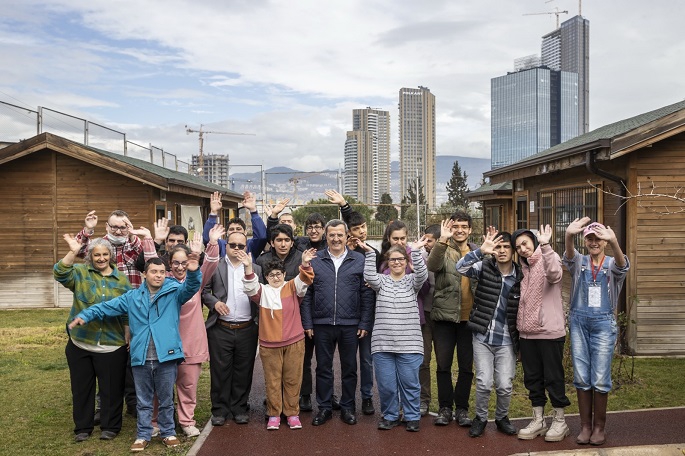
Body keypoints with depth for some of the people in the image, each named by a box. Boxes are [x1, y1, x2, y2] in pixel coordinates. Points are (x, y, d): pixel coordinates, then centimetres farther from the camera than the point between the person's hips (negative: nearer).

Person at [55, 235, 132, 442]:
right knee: (82, 387, 12)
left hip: (112, 346, 0)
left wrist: (130, 339, 5)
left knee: (111, 388, 7)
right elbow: (60, 274, -19)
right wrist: (72, 253, -31)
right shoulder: (80, 273, 2)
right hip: (80, 344, 1)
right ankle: (83, 427, 27)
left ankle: (110, 426, 23)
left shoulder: (121, 279, 4)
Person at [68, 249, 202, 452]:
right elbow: (107, 307, 10)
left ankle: (168, 432, 28)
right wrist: (85, 315, -2)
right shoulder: (133, 297, 9)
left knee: (166, 399, 12)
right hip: (141, 359, 2)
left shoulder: (174, 292, 0)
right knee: (143, 401, 14)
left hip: (166, 356, -2)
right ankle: (143, 435, 28)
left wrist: (193, 272, -38)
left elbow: (191, 287, -18)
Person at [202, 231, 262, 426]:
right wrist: (214, 302, -13)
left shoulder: (255, 269, 9)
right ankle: (219, 409, 19)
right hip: (221, 329, -1)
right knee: (220, 370, 5)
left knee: (243, 371, 9)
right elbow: (203, 290, 3)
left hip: (247, 329, 1)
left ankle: (239, 408, 23)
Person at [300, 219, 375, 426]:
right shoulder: (314, 260, 2)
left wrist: (365, 323, -4)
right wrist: (307, 323, -2)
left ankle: (347, 407, 25)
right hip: (321, 324, 1)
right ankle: (324, 407, 24)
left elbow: (367, 294, 1)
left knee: (349, 368, 10)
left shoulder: (360, 260, 1)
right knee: (323, 368, 10)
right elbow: (306, 294, 3)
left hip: (350, 325, 0)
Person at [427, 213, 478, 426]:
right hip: (445, 316, -2)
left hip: (469, 318, 2)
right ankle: (445, 407, 19)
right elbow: (432, 266, -25)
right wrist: (443, 240, -35)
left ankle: (462, 408, 23)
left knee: (467, 366, 10)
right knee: (443, 365, 6)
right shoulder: (443, 250, -2)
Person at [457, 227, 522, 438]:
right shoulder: (485, 267, -4)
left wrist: (520, 338, 4)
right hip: (482, 338, -1)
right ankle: (480, 418, 21)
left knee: (505, 385, 2)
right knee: (484, 383, -4)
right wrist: (481, 251, -35)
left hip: (506, 341, 1)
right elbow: (461, 267, -21)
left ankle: (502, 417, 29)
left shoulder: (520, 276, -1)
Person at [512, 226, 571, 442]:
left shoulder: (550, 258, -6)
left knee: (553, 377, 3)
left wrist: (545, 246, -35)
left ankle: (560, 422, 16)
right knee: (532, 377, 12)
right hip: (527, 332, 7)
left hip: (549, 331, -7)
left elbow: (554, 274, -30)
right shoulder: (523, 266, 15)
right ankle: (538, 420, 24)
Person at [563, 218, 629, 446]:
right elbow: (569, 255, -20)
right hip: (579, 321, 2)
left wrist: (614, 242, -47)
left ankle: (599, 426, 16)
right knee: (581, 377, 5)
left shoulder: (612, 264, 2)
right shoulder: (579, 262, 5)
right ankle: (585, 425, 17)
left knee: (600, 378, 0)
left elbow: (622, 264, -23)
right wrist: (569, 236, -45)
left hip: (603, 322, -1)